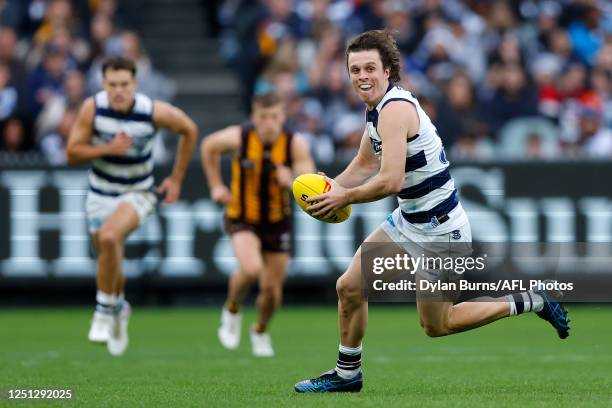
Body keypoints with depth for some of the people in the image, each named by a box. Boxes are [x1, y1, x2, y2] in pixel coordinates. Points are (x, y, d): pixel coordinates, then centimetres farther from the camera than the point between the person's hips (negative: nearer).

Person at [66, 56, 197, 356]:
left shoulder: (155, 111, -18)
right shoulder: (92, 108, -14)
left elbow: (189, 130, 1)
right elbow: (72, 153, -10)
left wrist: (176, 179, 3)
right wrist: (108, 148, -26)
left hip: (138, 193, -3)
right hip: (100, 193, 3)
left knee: (109, 236, -32)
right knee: (110, 263, 12)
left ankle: (105, 310, -16)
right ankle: (119, 309, 45)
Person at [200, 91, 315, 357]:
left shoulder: (295, 144, -16)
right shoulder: (238, 138, -17)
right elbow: (208, 146, 4)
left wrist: (292, 182, -40)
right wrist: (216, 186, 3)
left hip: (277, 223, 2)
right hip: (243, 219, -2)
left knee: (272, 290, 6)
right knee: (251, 269, -30)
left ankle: (261, 332, 39)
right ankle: (232, 311, 2)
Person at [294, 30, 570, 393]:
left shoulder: (395, 108, -25)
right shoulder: (378, 108, 6)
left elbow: (390, 181, -32)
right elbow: (365, 165, 20)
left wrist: (346, 197, -18)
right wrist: (331, 187, 3)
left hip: (439, 231, -9)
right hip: (409, 222, 9)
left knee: (437, 324, 5)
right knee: (349, 288, 10)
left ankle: (531, 302, 16)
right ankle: (347, 374, 27)